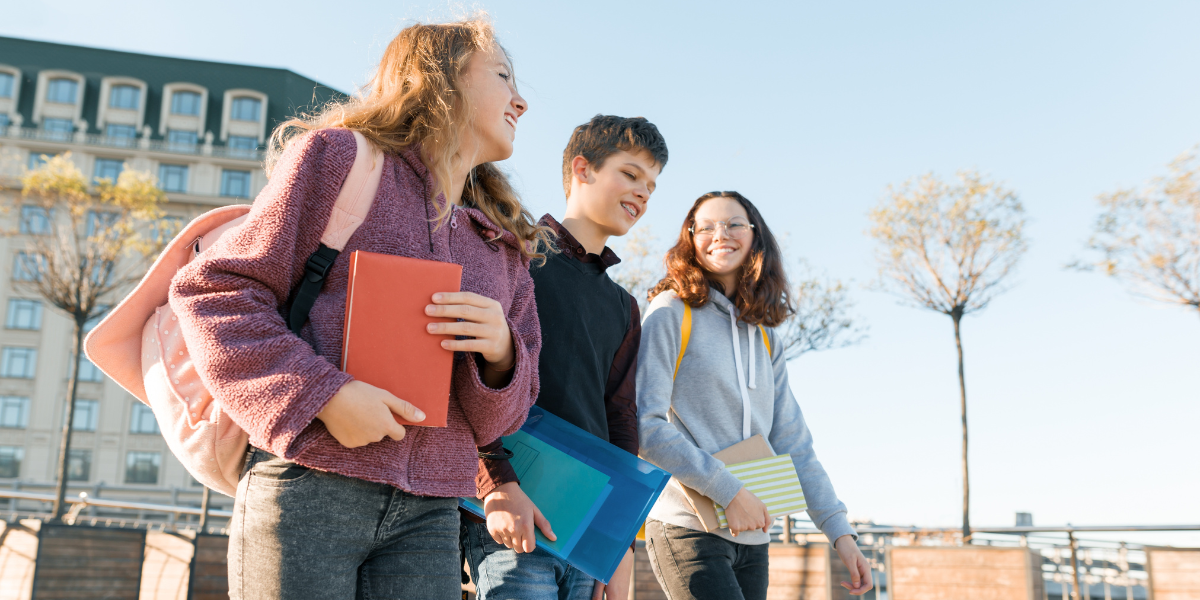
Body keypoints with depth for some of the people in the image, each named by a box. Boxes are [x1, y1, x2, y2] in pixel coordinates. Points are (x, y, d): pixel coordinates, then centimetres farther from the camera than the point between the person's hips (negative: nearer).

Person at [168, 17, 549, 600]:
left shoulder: (508, 245, 18)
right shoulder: (338, 156, 3)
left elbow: (499, 418, 17)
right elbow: (214, 288, -3)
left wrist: (500, 354, -7)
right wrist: (322, 393, -15)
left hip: (427, 516, 5)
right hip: (309, 489, -4)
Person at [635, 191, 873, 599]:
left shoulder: (765, 338, 13)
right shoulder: (672, 312, -5)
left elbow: (793, 442, 11)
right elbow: (644, 425, -13)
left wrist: (839, 530, 4)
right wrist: (727, 490, -16)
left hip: (752, 537, 6)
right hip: (688, 530, -6)